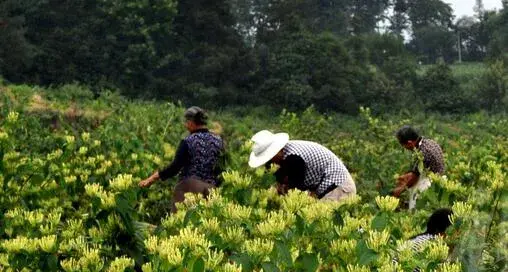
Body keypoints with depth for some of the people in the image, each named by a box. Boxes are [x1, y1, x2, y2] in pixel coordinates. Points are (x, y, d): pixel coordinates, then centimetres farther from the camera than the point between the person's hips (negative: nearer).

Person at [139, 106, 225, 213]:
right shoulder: (218, 141, 8)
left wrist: (151, 179, -7)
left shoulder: (188, 141, -6)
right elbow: (221, 168, 12)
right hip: (210, 190, 5)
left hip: (189, 188, -5)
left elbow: (175, 167, -11)